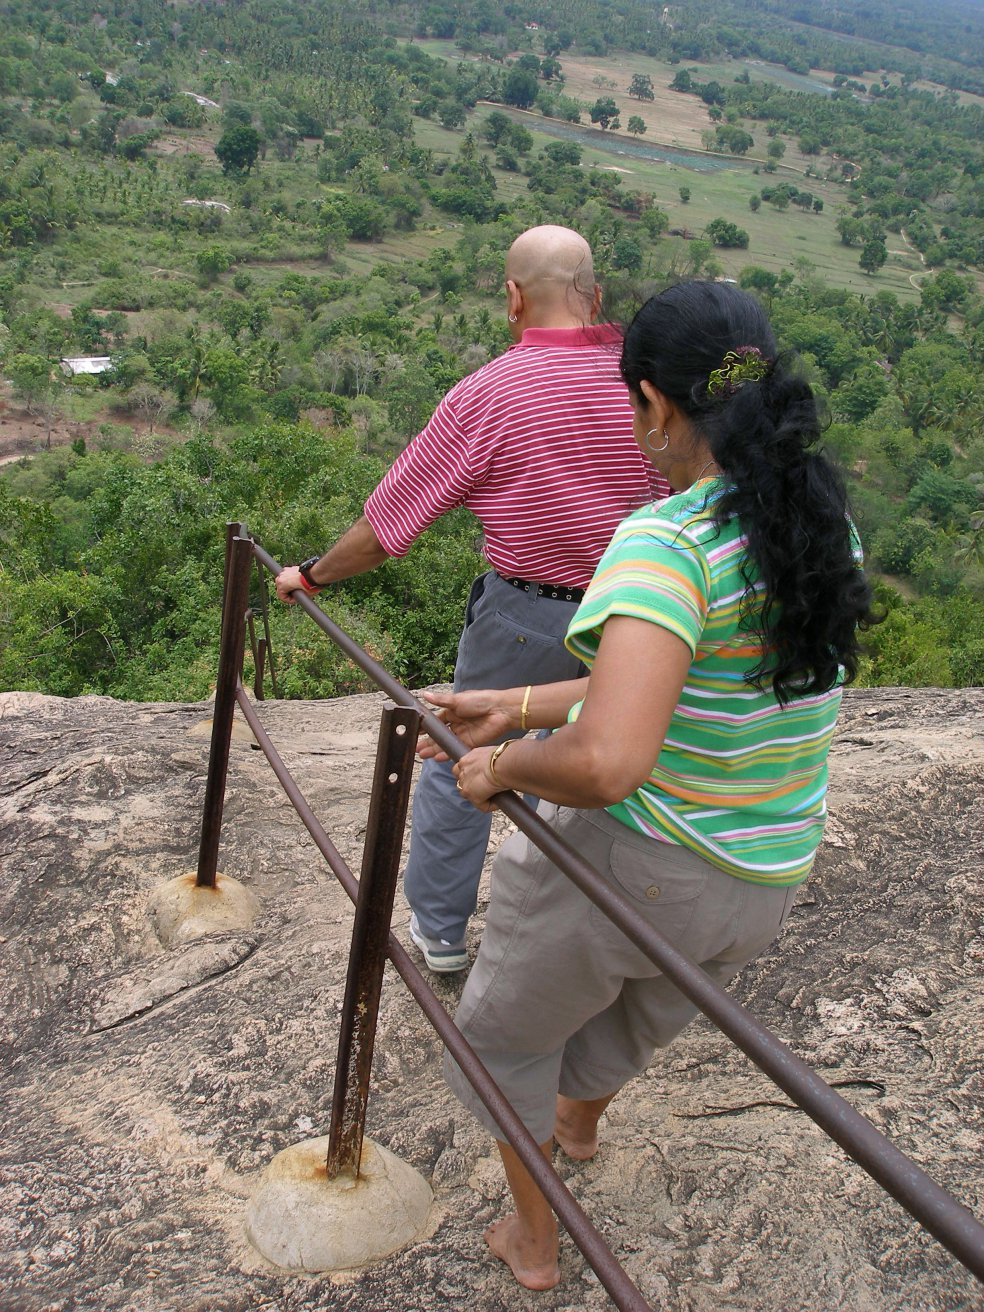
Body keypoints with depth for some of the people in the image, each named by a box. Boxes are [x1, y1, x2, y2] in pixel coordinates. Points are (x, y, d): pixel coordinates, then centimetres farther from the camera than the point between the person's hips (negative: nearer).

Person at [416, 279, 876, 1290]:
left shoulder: (667, 545, -28)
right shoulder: (827, 523, -2)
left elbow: (605, 764, -40)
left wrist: (504, 766, -18)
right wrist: (515, 707, 8)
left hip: (633, 867, -7)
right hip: (767, 882, 7)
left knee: (508, 1031, 25)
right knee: (635, 1013, 38)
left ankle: (533, 1239, 46)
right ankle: (581, 1117, 70)